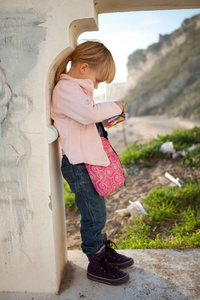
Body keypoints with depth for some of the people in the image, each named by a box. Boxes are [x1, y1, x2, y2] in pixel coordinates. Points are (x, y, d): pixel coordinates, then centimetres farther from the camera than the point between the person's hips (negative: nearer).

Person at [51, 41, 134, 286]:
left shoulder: (76, 87, 19)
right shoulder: (65, 88, -15)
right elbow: (89, 113, -30)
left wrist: (105, 120, 9)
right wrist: (114, 106, -14)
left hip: (88, 162, 10)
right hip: (79, 164, -10)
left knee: (96, 213, 20)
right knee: (94, 215, 0)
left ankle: (103, 250, 37)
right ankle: (96, 265, 18)